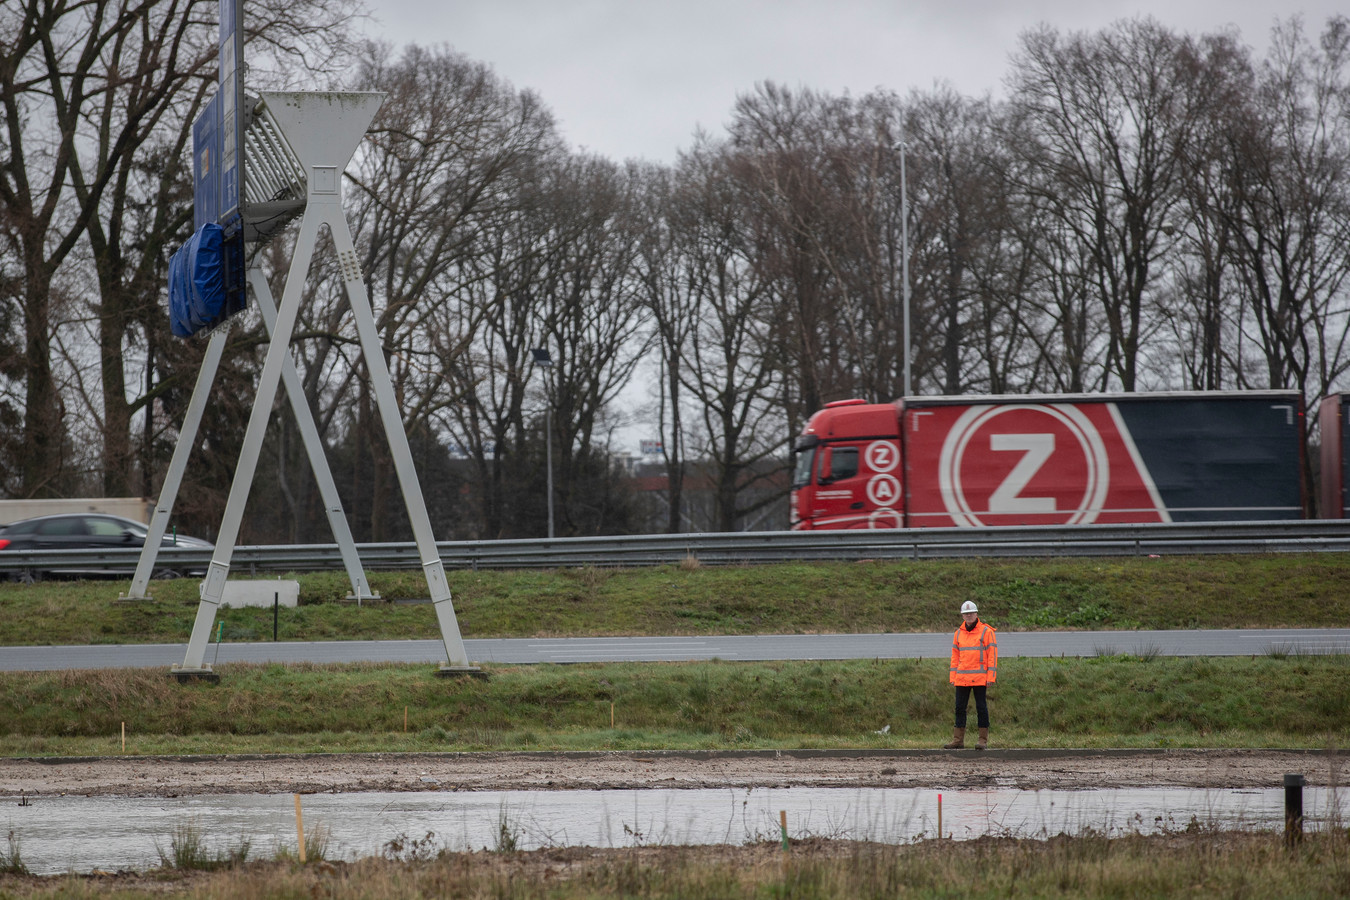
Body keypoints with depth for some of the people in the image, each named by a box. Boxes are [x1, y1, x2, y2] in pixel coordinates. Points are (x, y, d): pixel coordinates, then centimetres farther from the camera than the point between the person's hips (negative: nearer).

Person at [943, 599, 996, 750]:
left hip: (979, 679, -5)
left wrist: (990, 677, -11)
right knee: (960, 708, 4)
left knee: (981, 707, -1)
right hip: (962, 679, 5)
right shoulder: (959, 633, 12)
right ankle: (958, 739, 9)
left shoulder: (986, 632, -3)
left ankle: (983, 739, 4)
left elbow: (992, 655, -5)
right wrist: (953, 677, 9)